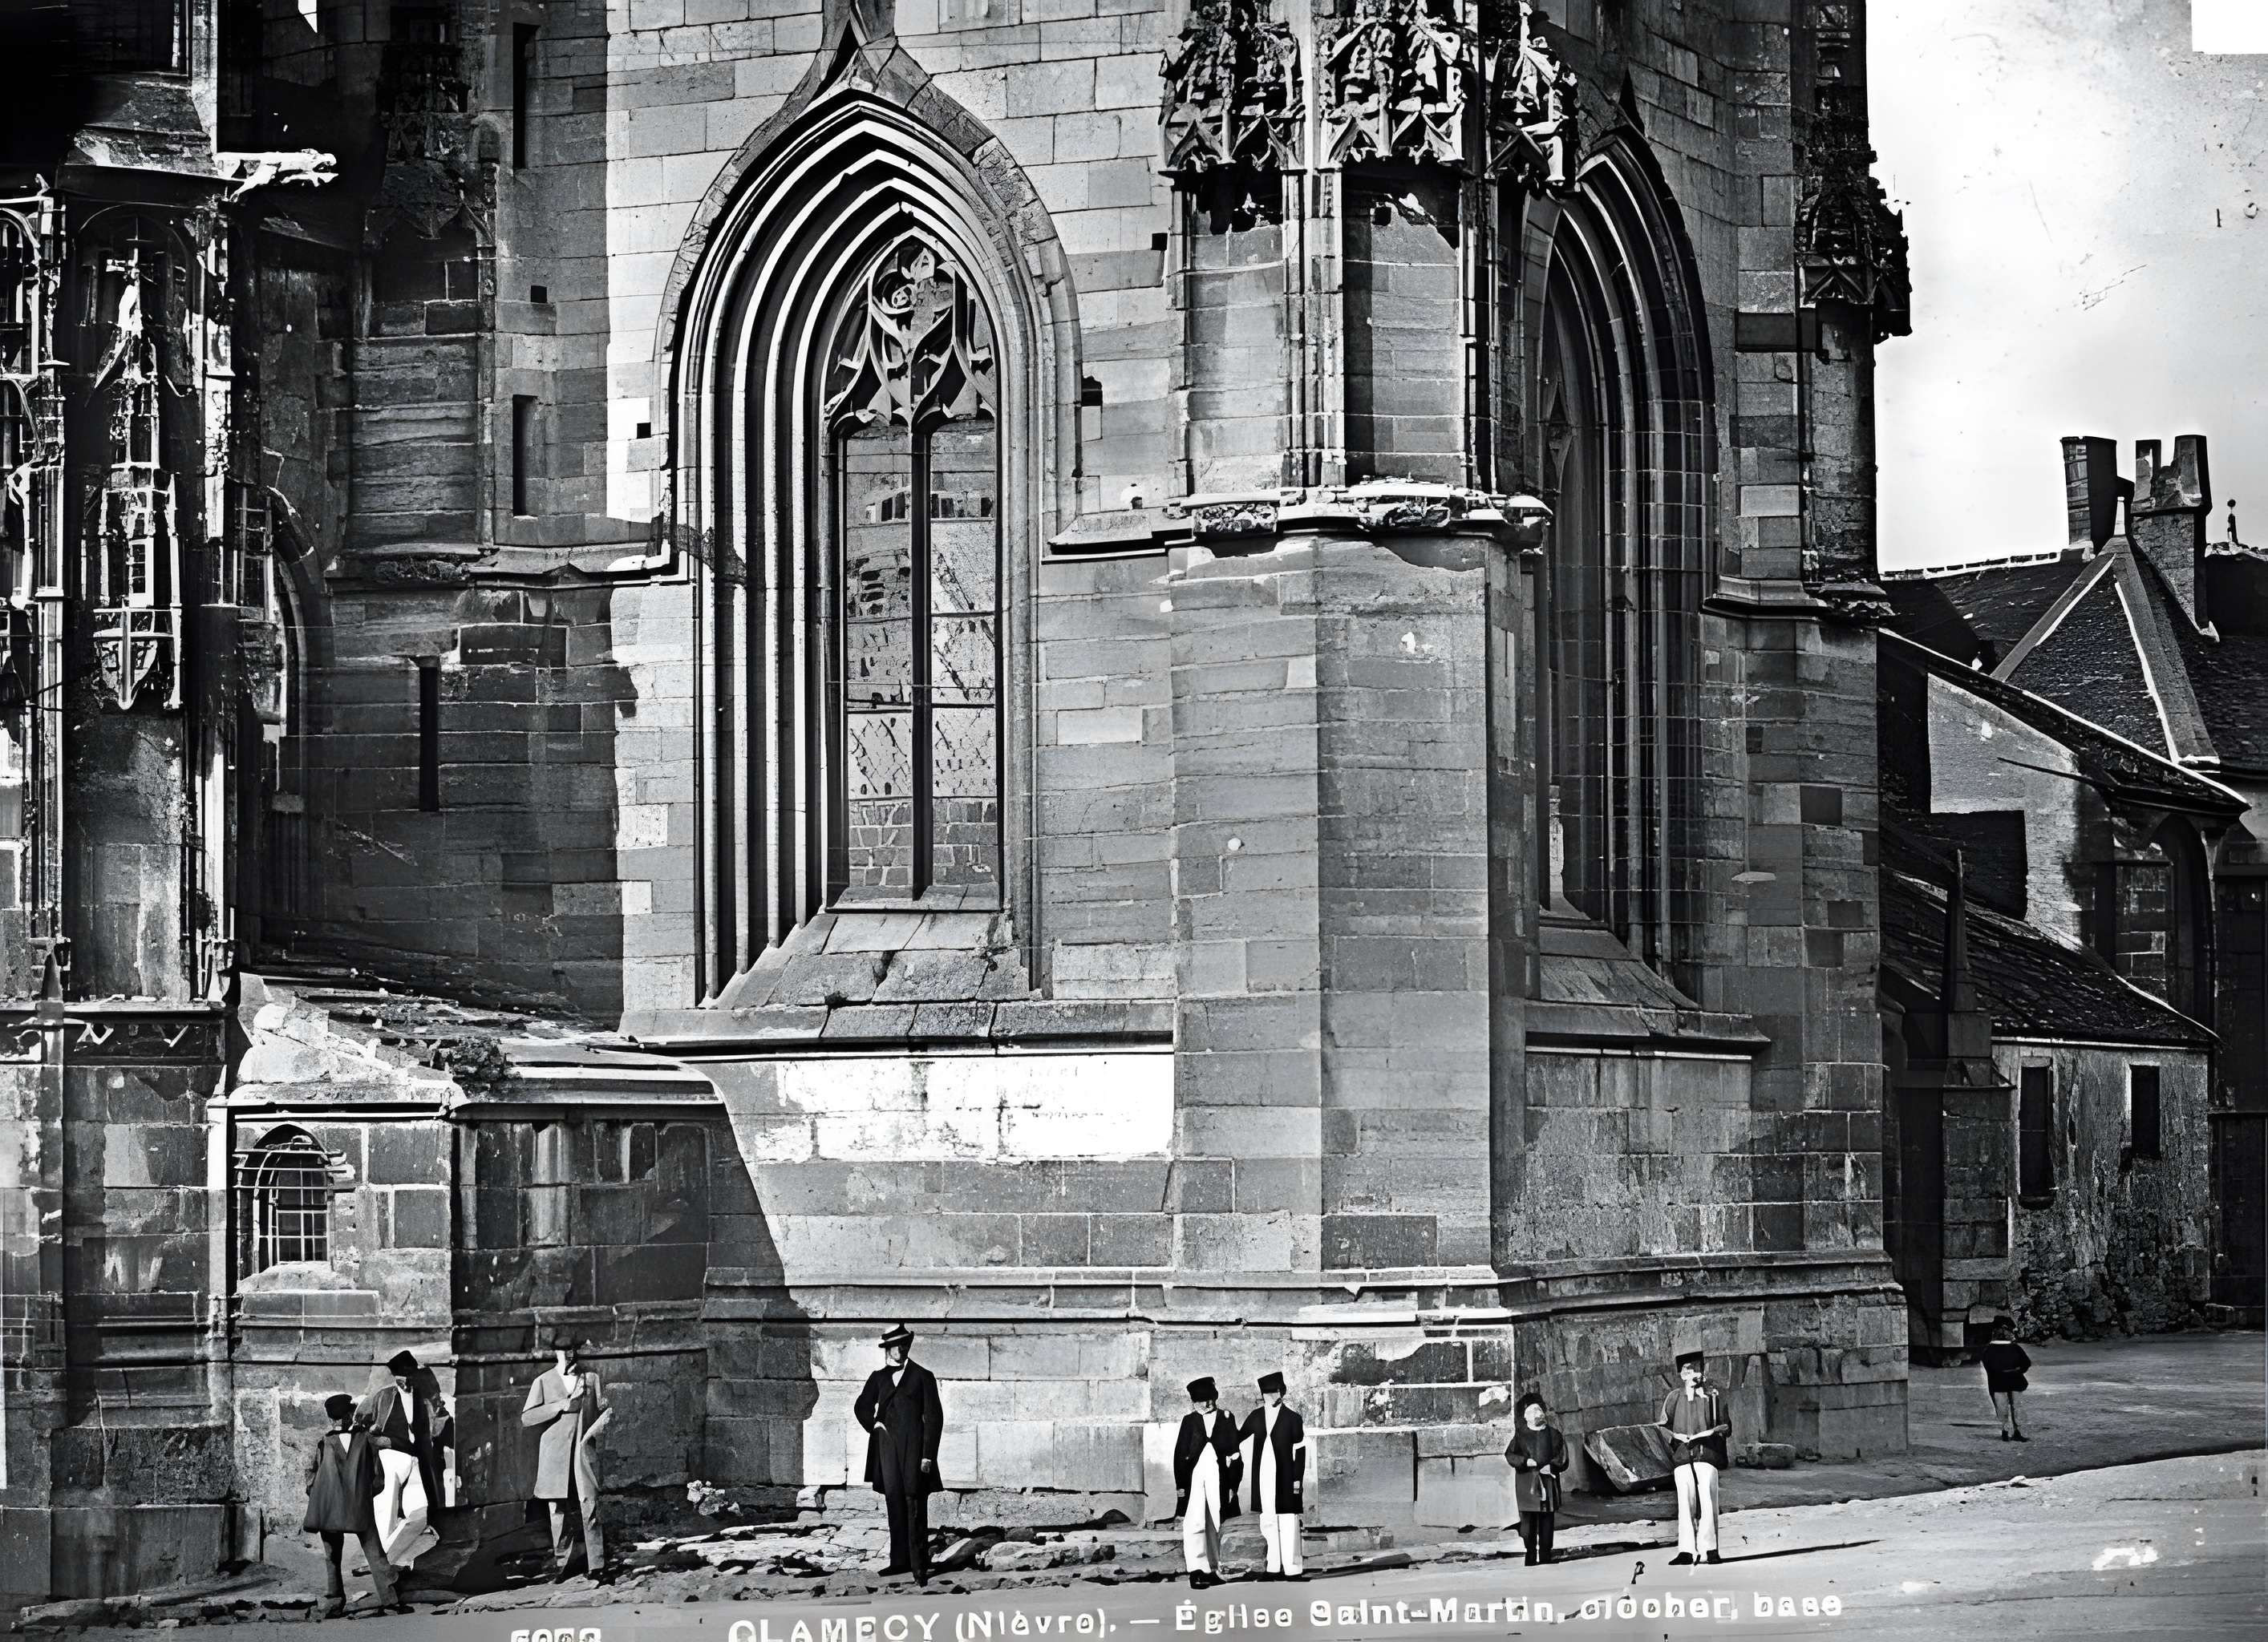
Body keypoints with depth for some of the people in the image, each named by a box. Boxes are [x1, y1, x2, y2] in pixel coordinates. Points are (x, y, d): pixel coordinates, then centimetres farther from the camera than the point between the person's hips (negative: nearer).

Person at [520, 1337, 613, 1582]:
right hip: (554, 1453, 0)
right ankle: (561, 1564, 16)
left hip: (584, 1450, 0)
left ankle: (596, 1567, -6)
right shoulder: (543, 1382, 4)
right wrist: (560, 1406, -12)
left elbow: (602, 1407, 13)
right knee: (558, 1512, 4)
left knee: (591, 1508, -8)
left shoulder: (591, 1376, 9)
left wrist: (606, 1415, -12)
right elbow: (527, 1417, -2)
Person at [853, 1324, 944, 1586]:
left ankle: (919, 1566, -8)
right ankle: (900, 1561, 10)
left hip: (913, 1448, -4)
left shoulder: (923, 1377, 2)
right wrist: (873, 1425, 7)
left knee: (915, 1508, -8)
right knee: (894, 1504, 5)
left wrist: (928, 1456, -8)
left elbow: (934, 1417, -1)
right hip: (887, 1445, 4)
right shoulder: (879, 1378, 14)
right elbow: (862, 1406, 28)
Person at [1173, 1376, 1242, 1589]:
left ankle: (1212, 1570, 18)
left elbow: (1234, 1454, 6)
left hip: (1218, 1480, 1)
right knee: (1194, 1524, -13)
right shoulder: (1190, 1420, 6)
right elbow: (1180, 1453, 7)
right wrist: (1180, 1484, 1)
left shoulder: (1226, 1418, 6)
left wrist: (1232, 1485, 2)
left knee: (1215, 1527, 8)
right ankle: (1197, 1570, -18)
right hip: (1193, 1479, -1)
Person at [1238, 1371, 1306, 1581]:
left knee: (1288, 1523, -5)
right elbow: (1238, 1438, 20)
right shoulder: (1256, 1417, 10)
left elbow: (1300, 1451, -2)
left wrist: (1298, 1479, -6)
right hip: (1263, 1480, 4)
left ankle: (1293, 1569, -2)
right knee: (1268, 1523, 7)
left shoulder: (1292, 1419, -1)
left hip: (1285, 1478, -4)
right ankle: (1274, 1567, 14)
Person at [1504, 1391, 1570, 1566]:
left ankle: (1545, 1557, 8)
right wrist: (1525, 1461, -16)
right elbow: (1509, 1455, 1)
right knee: (1528, 1520, -4)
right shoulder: (1521, 1435, 7)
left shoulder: (1553, 1434, 9)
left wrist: (1551, 1466, -11)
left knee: (1546, 1523, 2)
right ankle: (1531, 1556, 2)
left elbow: (1562, 1459, 7)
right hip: (1526, 1483, -1)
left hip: (1548, 1482, 1)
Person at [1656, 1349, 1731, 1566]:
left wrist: (1712, 1432, -10)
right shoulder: (1674, 1398, 12)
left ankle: (1709, 1548, -5)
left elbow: (1727, 1426, 10)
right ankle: (1686, 1550, -5)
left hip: (1707, 1455, -1)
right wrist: (1675, 1436, -6)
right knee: (1686, 1504, -5)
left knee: (1707, 1503, -9)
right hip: (1683, 1456, 1)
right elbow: (1661, 1425, 12)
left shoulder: (1714, 1396, 9)